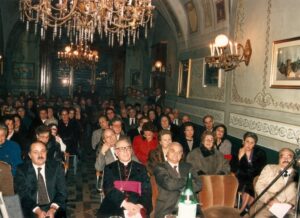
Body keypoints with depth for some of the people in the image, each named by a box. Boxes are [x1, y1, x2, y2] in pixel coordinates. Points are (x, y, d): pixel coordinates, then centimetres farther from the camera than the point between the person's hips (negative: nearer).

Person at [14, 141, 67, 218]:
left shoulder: (56, 166, 6)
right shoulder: (22, 170, 4)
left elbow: (62, 191, 2)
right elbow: (22, 195, -2)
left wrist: (53, 209, -14)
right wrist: (37, 211, -16)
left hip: (55, 208, 0)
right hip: (31, 210, 0)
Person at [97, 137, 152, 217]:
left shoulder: (141, 168, 13)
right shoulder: (109, 168, 12)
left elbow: (147, 191, 4)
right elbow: (109, 189, -1)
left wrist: (139, 206, -16)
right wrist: (124, 203, -17)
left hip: (136, 210, 0)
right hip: (113, 208, 1)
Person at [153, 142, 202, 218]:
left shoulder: (187, 167, 15)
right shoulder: (160, 168, 1)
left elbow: (198, 185, 4)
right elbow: (169, 184, -15)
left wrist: (181, 189, -9)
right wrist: (188, 179, -3)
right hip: (167, 209, -3)